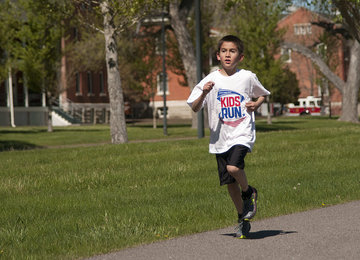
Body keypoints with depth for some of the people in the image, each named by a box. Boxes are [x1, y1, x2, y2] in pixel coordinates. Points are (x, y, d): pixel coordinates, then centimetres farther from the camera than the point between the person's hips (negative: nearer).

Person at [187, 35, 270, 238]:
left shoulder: (248, 77, 1)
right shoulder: (210, 80, 2)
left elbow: (263, 95, 19)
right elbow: (195, 108, 0)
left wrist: (256, 104, -2)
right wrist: (204, 94, -18)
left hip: (242, 134, -2)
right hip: (220, 137, 3)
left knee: (233, 167, -27)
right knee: (230, 183, 6)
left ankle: (249, 193, 3)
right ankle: (242, 218, 25)